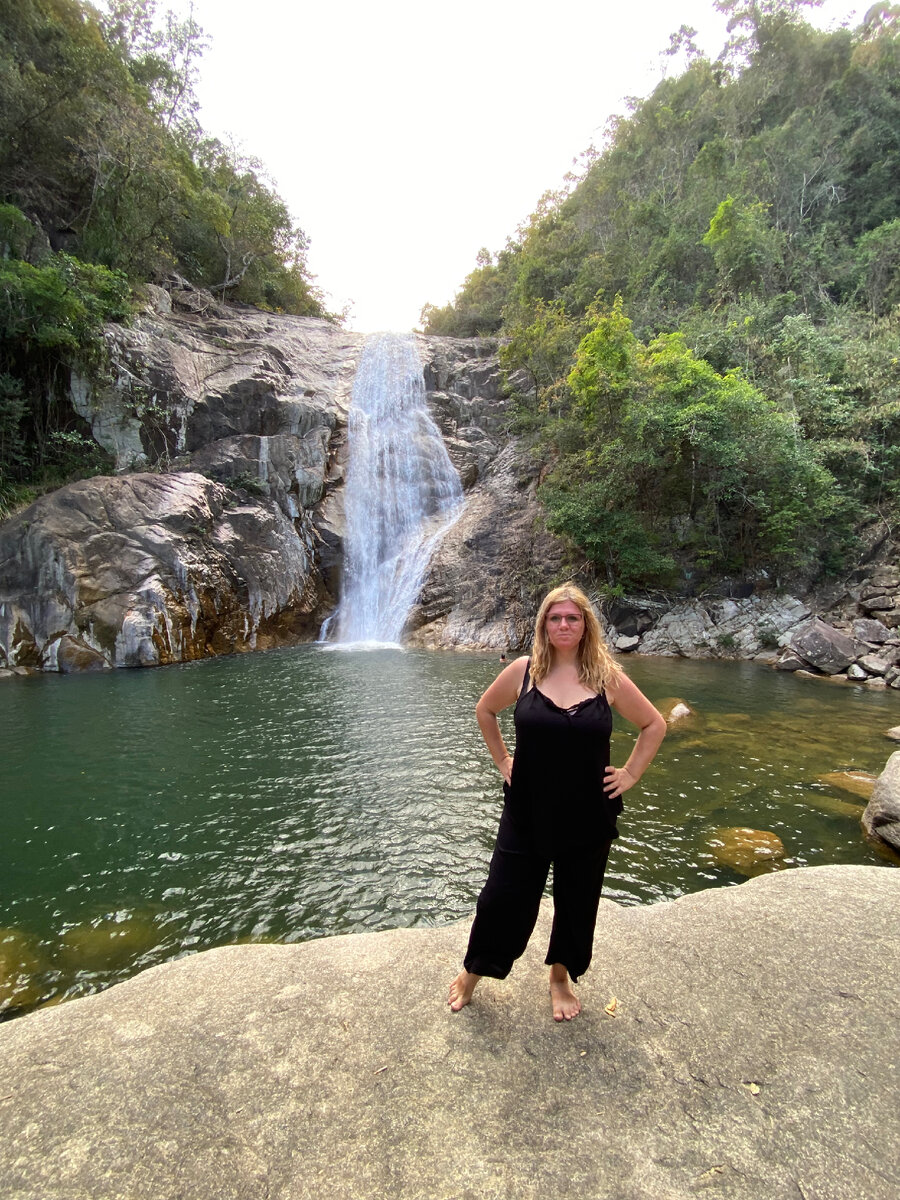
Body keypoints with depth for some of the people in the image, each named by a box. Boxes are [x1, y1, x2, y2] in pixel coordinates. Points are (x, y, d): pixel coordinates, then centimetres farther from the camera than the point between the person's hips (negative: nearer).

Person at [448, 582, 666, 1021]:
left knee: (577, 902, 17)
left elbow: (654, 725, 5)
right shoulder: (523, 671, -8)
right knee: (502, 897, 9)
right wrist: (502, 760, 5)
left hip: (588, 817, 1)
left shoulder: (607, 677, -7)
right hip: (527, 813, 0)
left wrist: (630, 774, 0)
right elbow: (485, 710, 9)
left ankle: (561, 978, 44)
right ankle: (471, 972, 36)